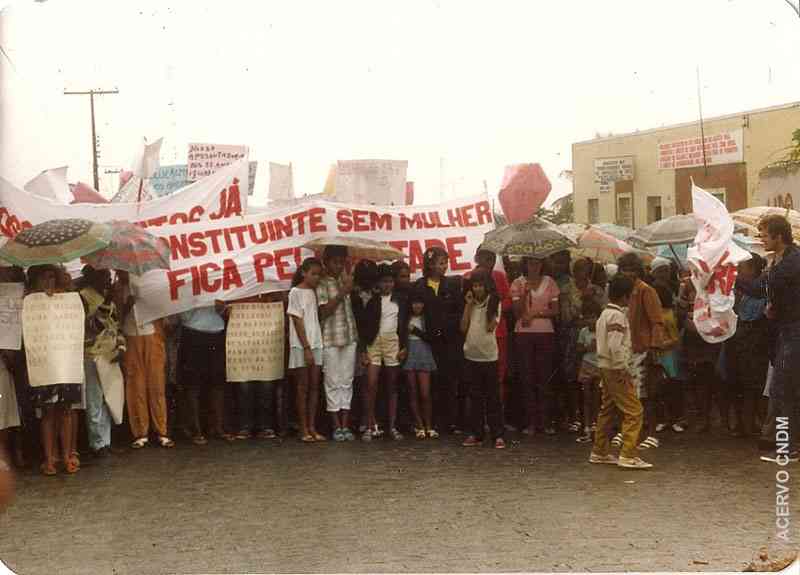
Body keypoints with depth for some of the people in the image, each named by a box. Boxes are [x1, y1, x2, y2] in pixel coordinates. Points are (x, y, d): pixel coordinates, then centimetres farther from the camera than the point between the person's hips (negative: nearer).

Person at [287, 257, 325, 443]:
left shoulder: (314, 292, 13)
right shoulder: (296, 293, -6)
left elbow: (318, 316, 12)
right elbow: (298, 322, -10)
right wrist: (306, 348, -15)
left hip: (316, 344, 6)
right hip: (301, 346, -6)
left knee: (314, 386, 5)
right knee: (303, 387, -2)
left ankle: (312, 428, 9)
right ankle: (304, 430, 2)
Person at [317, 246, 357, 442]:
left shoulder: (346, 279, 13)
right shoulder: (322, 284, -3)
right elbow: (324, 311, -13)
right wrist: (342, 293, -15)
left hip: (350, 337, 5)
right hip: (330, 339, -5)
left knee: (347, 382, 5)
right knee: (333, 382, -1)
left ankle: (345, 425, 9)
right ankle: (336, 426, 4)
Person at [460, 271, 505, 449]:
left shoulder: (494, 303, -2)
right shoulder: (471, 304, 9)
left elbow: (491, 326, -14)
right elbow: (463, 327, 0)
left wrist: (489, 306, -14)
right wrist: (468, 305, -4)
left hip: (489, 355, -4)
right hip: (471, 355, 4)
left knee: (492, 397, -1)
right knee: (475, 397, 8)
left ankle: (498, 435, 2)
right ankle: (475, 434, 13)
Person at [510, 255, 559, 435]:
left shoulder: (549, 282, 7)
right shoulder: (518, 283, 4)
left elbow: (555, 311, 4)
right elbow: (517, 312, -4)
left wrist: (535, 314, -8)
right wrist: (525, 293, -16)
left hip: (545, 333, 0)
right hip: (523, 333, 0)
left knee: (545, 378, 0)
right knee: (527, 378, 1)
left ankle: (545, 421, 5)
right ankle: (530, 422, 6)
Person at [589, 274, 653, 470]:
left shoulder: (605, 313, 14)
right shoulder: (618, 316, -17)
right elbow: (616, 347, -25)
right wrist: (623, 370, -18)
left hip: (605, 367, 10)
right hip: (616, 369, -10)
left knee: (607, 409, 16)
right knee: (633, 411, -9)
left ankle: (599, 452, 21)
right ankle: (628, 456, -12)